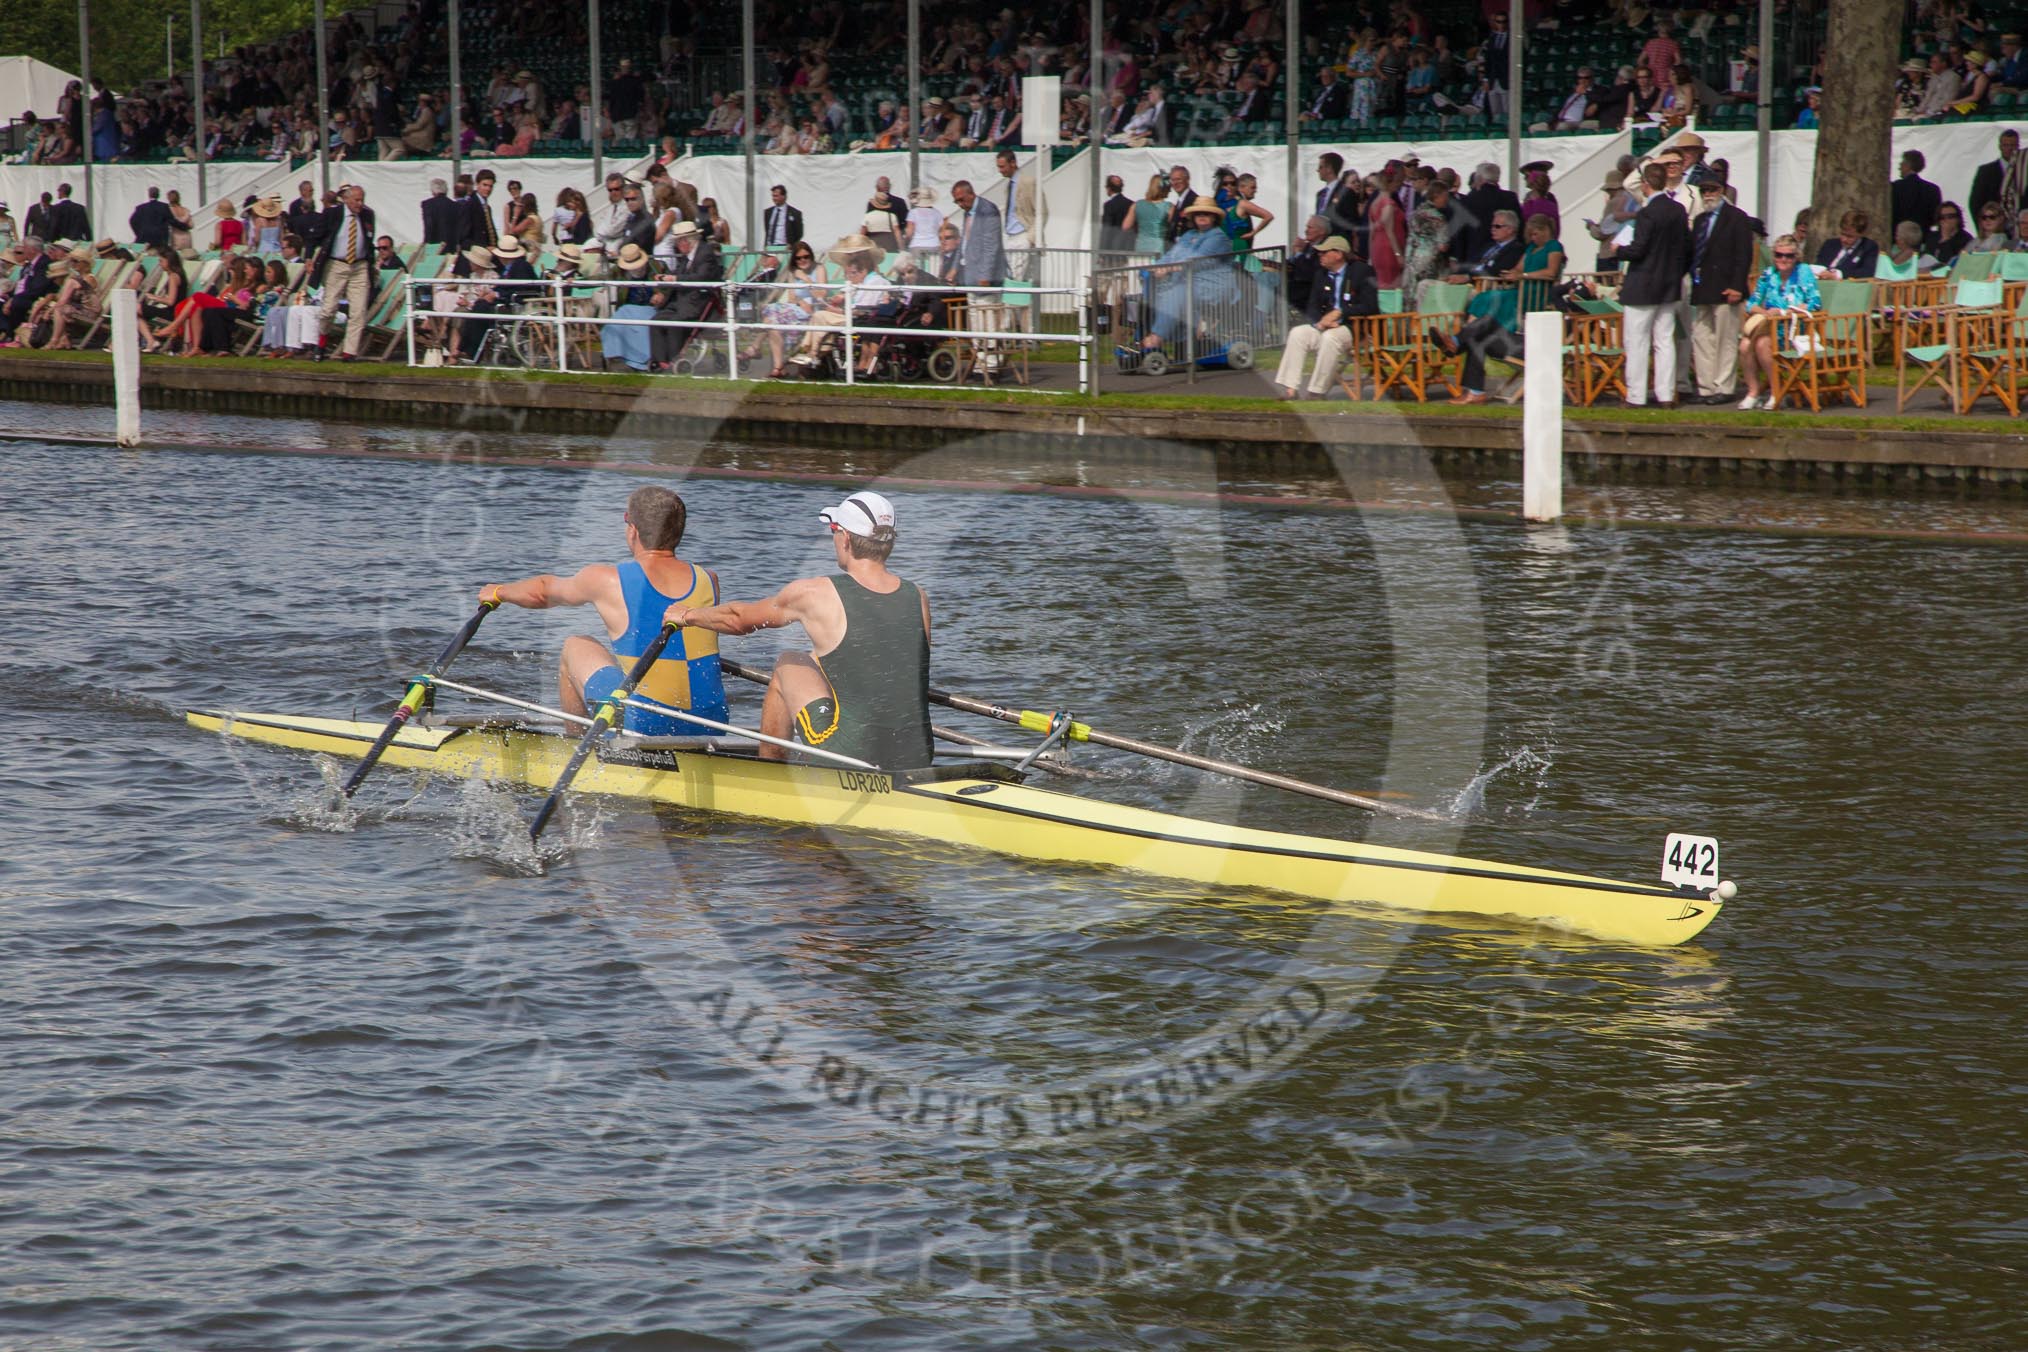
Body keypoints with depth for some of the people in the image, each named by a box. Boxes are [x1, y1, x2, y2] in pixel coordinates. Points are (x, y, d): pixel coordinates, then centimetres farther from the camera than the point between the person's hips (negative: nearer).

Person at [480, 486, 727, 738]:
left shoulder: (607, 580, -6)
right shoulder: (708, 581, 3)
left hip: (644, 725, -4)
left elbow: (543, 591, 15)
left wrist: (498, 592, 34)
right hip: (708, 731, 4)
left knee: (575, 647, 20)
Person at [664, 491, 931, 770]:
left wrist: (688, 615, 31)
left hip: (851, 758, -5)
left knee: (787, 665, 19)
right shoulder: (918, 598, 4)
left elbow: (741, 617, 10)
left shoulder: (815, 594, -8)